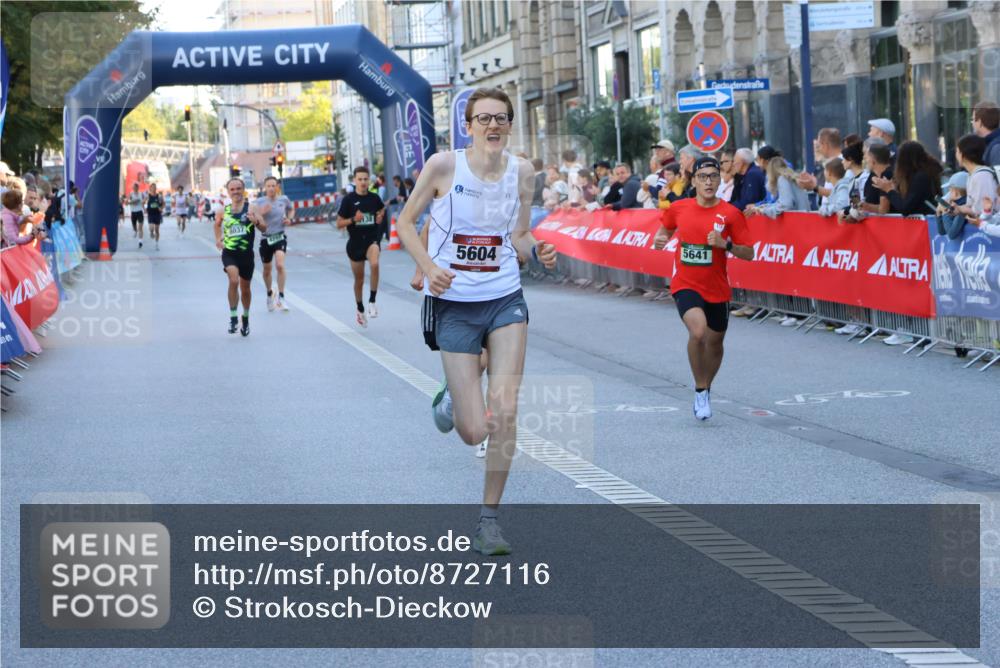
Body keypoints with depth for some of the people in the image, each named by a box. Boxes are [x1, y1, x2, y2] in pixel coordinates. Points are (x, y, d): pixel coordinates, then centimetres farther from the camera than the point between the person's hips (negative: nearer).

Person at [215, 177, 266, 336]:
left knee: (245, 288, 14)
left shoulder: (251, 209, -5)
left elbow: (264, 228, -12)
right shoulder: (223, 212, 2)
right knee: (234, 280, -26)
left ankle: (246, 318, 38)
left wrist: (256, 221, -33)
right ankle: (233, 317, -16)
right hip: (229, 253, 0)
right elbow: (217, 224, 24)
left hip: (246, 253, 0)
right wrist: (218, 238, 10)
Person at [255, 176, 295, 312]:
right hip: (265, 238, 1)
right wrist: (260, 213, -30)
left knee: (280, 265, -23)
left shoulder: (284, 199, -1)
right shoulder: (259, 202, -7)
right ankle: (269, 294, 41)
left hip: (280, 237, -1)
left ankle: (281, 297, -17)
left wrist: (290, 219, 0)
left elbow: (291, 210, 20)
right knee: (267, 270, 15)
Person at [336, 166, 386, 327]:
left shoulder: (374, 198, 0)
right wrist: (353, 219, -21)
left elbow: (382, 209, 22)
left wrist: (380, 216, -1)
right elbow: (339, 223, -4)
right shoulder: (349, 199, -6)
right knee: (359, 279, 12)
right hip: (355, 242, 0)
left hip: (372, 239, 0)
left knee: (374, 264, -32)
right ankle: (360, 310, 33)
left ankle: (372, 301, -22)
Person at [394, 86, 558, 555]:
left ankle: (489, 518, 5)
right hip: (454, 306, -2)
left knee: (505, 411, -13)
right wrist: (429, 268, -15)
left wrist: (537, 251, -10)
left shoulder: (521, 172, 1)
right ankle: (451, 395, 35)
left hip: (505, 301, 2)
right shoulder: (443, 166, -9)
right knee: (474, 433, -4)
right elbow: (406, 222, 1)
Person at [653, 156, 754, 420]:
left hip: (717, 289, 1)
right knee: (698, 331, -27)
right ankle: (700, 390, -9)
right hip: (685, 285, -1)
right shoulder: (678, 208, -2)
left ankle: (706, 389, 43)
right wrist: (660, 239, -2)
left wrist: (725, 244, -22)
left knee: (714, 343, 15)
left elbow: (749, 253, -5)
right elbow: (666, 229, 20)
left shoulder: (731, 214, -7)